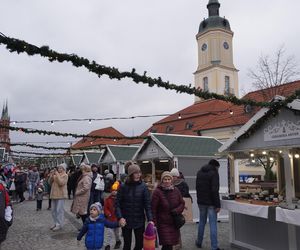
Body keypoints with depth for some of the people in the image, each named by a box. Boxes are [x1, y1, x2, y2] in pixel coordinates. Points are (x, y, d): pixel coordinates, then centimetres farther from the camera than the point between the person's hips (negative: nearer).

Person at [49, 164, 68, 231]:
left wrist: (57, 175, -16)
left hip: (61, 195, -7)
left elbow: (61, 183, -20)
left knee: (59, 210, -6)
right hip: (54, 194, 7)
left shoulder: (65, 175, -6)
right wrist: (52, 176, -3)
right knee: (53, 210, 12)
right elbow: (50, 182, 11)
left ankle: (59, 225, 1)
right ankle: (56, 223, 22)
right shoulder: (55, 174, 13)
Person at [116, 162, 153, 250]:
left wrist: (150, 219, -17)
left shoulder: (143, 187, -5)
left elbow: (147, 204, -8)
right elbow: (117, 203, -5)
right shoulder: (123, 187, -6)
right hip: (126, 221, -1)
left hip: (139, 221, 1)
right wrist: (120, 217, -17)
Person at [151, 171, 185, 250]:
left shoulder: (176, 190, 3)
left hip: (174, 223, 5)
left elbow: (182, 203, 9)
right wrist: (154, 222, -12)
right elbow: (153, 208, -9)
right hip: (163, 223, -4)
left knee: (171, 244, 11)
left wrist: (177, 210, -10)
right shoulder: (157, 191, -11)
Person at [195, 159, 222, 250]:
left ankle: (199, 242, 30)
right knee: (213, 225, 0)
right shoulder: (214, 173, -13)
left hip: (201, 202, 6)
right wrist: (217, 205, -17)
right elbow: (215, 190, -19)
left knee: (202, 222, 19)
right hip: (211, 203, -6)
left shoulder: (199, 172, 9)